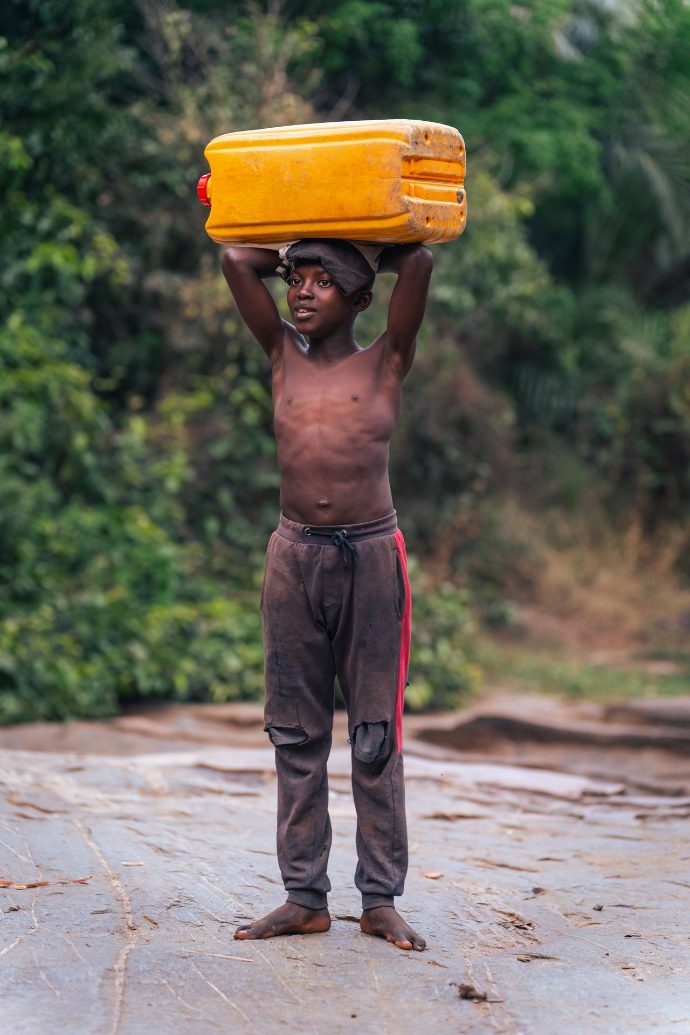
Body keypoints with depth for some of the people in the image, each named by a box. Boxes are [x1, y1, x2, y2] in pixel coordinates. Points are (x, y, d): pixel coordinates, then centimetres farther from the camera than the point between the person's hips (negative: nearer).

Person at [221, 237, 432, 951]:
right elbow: (236, 261, 11)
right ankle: (304, 898, 11)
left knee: (376, 737, 1)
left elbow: (417, 262, -3)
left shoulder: (385, 363, 5)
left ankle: (380, 899, 7)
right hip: (294, 556, 3)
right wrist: (292, 251, 21)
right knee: (296, 735, 5)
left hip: (371, 556, -2)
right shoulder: (284, 356, 12)